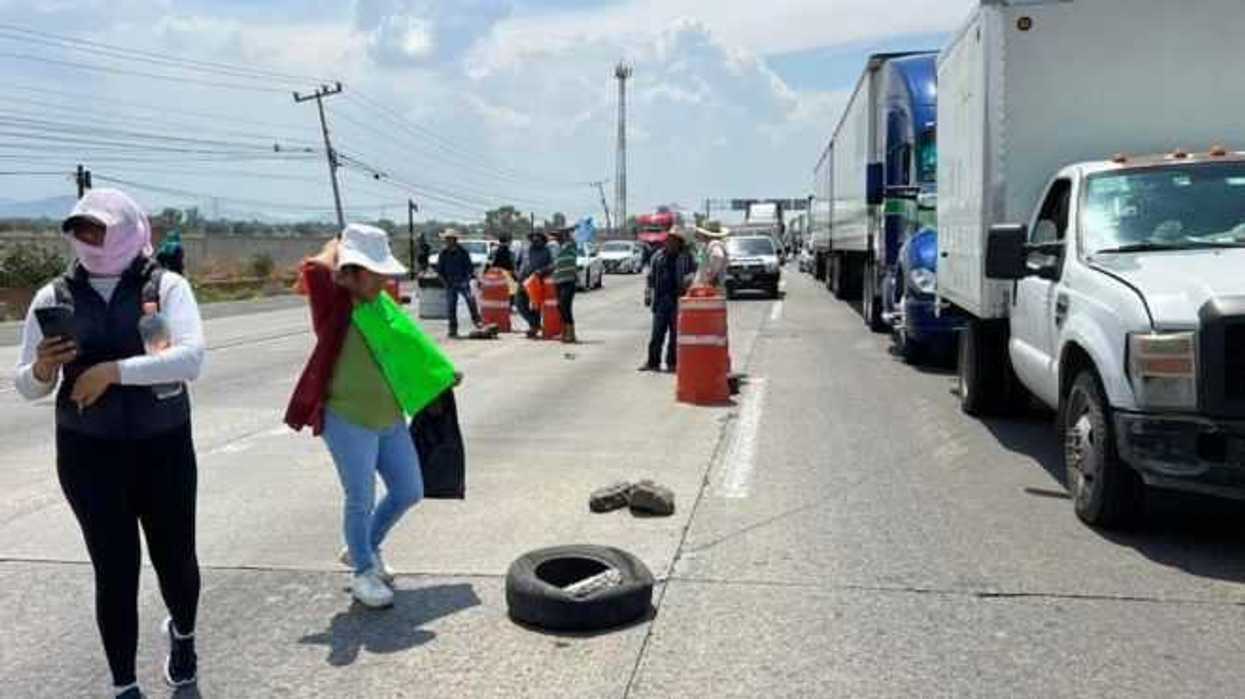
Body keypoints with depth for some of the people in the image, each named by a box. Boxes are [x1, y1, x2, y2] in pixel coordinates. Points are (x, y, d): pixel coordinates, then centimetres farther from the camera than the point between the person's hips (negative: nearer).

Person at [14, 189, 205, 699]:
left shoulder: (166, 287, -5)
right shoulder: (54, 297, 1)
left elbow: (191, 357, -20)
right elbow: (27, 388, 4)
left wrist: (113, 371, -24)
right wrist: (42, 369, -18)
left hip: (164, 446, -1)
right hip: (89, 452, 1)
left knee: (175, 556, 11)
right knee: (116, 568, 2)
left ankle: (183, 633, 43)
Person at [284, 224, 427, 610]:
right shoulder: (335, 306, -10)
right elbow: (315, 269, -29)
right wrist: (336, 249, -9)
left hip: (390, 418, 8)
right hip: (347, 419, -7)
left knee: (409, 491, 14)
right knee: (361, 500, 0)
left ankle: (365, 549, 37)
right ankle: (363, 572, 24)